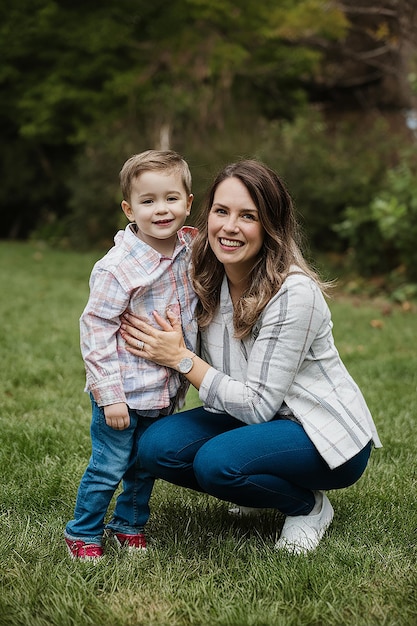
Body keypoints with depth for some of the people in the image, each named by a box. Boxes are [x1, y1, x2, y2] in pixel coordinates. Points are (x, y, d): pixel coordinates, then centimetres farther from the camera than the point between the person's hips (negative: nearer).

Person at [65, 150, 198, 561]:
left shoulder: (190, 250, -1)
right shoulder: (117, 268, -21)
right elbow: (96, 329, -18)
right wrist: (110, 395, -19)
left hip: (166, 389, 6)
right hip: (124, 390, -6)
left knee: (146, 465, 19)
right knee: (108, 468, 3)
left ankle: (129, 524, 38)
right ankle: (82, 533, 23)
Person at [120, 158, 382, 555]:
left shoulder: (294, 293, -25)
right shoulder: (208, 281, -4)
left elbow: (259, 404, -23)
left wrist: (180, 358, -23)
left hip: (325, 434, -7)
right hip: (252, 417, 7)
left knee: (216, 462, -31)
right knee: (157, 446, -15)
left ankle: (309, 506, -1)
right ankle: (265, 492, 9)